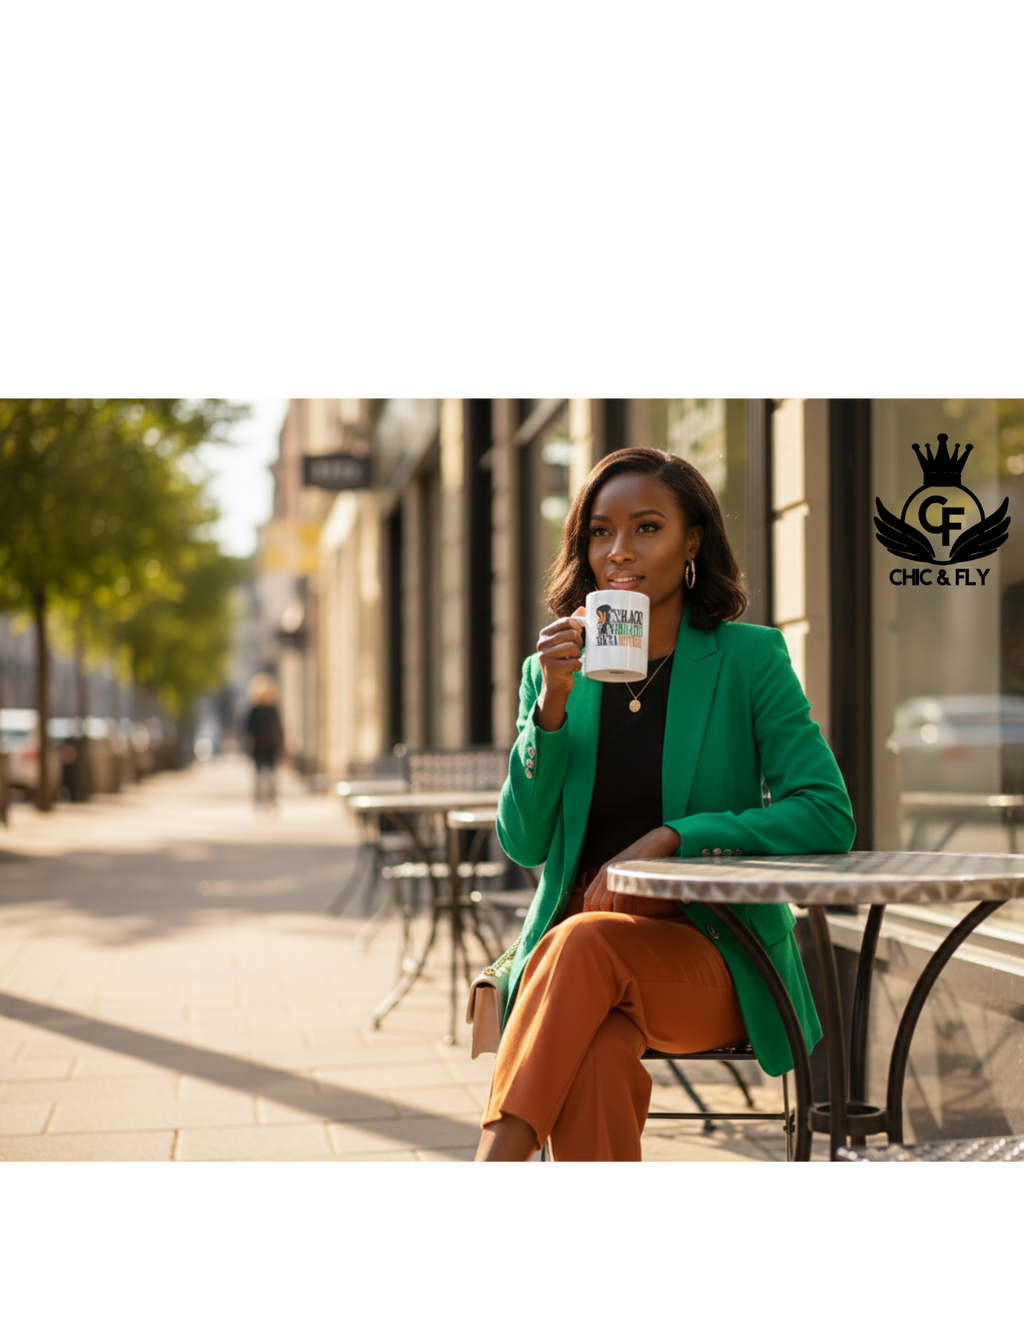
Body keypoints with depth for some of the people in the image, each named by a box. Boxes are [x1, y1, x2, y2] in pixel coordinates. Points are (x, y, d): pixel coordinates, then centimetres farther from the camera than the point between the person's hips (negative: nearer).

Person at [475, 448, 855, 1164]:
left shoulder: (749, 659, 1)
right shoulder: (554, 670, 11)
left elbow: (828, 817, -7)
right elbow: (523, 844, 4)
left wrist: (672, 837, -18)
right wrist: (553, 703, -9)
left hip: (711, 953, -2)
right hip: (571, 936, 2)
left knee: (586, 944, -35)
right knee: (597, 1057, -34)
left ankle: (494, 1155, -35)